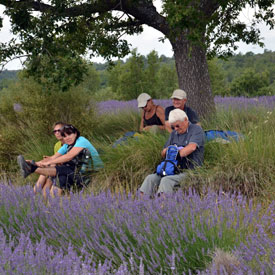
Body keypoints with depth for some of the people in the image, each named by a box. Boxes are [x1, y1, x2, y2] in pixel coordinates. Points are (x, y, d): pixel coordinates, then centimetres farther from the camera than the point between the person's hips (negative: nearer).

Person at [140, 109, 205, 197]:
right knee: (150, 178, -14)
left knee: (166, 180, -31)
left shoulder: (196, 129, 0)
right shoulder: (174, 133, 22)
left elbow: (192, 147, -18)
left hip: (190, 171, -7)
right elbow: (163, 153, 24)